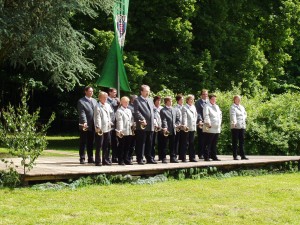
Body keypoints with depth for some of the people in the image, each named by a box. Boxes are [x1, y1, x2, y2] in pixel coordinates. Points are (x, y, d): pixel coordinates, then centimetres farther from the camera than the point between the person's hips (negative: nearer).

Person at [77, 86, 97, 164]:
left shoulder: (94, 101, 16)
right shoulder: (81, 101, -4)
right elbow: (82, 113, -13)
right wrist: (84, 122, -26)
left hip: (93, 126, 6)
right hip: (85, 126, -5)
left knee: (91, 143, 11)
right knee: (83, 143, 1)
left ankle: (90, 158, 17)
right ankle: (82, 158, 6)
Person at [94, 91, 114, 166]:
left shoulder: (108, 105, 13)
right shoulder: (98, 107, -8)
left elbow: (111, 113, 22)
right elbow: (97, 118, -14)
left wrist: (110, 122, 11)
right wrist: (98, 127, -20)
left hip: (107, 128, 7)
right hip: (100, 129, -7)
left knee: (107, 145, 10)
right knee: (99, 146, -2)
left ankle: (106, 160, 17)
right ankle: (98, 161, 2)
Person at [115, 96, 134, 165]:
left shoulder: (129, 110, 19)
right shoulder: (119, 111, -4)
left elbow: (132, 119, 19)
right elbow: (119, 121, -13)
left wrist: (131, 124, 1)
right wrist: (120, 130, -19)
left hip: (129, 132, 6)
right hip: (122, 132, -6)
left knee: (127, 147, 10)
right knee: (121, 147, -1)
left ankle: (126, 160, 16)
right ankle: (121, 161, 4)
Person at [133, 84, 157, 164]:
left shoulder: (150, 101, 21)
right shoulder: (137, 100, -3)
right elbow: (136, 112, -13)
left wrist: (153, 120, 11)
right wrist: (142, 119, -22)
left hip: (150, 126, 7)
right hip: (142, 126, -7)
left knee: (149, 143, 11)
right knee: (141, 143, -3)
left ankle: (149, 158, 16)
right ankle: (140, 159, 0)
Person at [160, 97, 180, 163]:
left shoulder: (175, 110, 16)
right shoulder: (163, 110, -3)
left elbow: (178, 119, 18)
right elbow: (164, 120, -15)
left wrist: (176, 125, 2)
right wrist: (165, 127, -27)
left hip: (173, 130, 6)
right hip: (166, 130, -6)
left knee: (172, 145, 9)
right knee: (164, 145, -1)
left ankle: (173, 158, 14)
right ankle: (164, 158, 2)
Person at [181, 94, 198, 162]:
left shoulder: (194, 107, 15)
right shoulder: (184, 108, -5)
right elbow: (184, 117, -14)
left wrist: (195, 122, 10)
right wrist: (185, 125, -25)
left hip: (193, 128, 6)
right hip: (186, 128, -6)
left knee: (192, 143, 9)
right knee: (185, 144, -4)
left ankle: (192, 157, 13)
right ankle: (183, 158, 0)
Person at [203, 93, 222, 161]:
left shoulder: (217, 106, 20)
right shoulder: (207, 106, -5)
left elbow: (220, 114, 28)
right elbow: (206, 116, -15)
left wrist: (220, 122, 18)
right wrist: (208, 123, -25)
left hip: (217, 129, 8)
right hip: (210, 129, -7)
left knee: (214, 144, 12)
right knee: (208, 144, -4)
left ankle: (214, 156, 18)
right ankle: (206, 157, -1)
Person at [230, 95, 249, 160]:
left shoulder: (242, 107, 17)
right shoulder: (233, 107, -6)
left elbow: (245, 114, 30)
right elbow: (233, 115, -21)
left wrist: (244, 118, 10)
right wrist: (234, 122, -36)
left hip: (242, 126, 7)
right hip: (235, 126, -7)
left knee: (242, 141, 6)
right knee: (235, 142, -2)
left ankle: (242, 155, 8)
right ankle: (235, 156, 1)